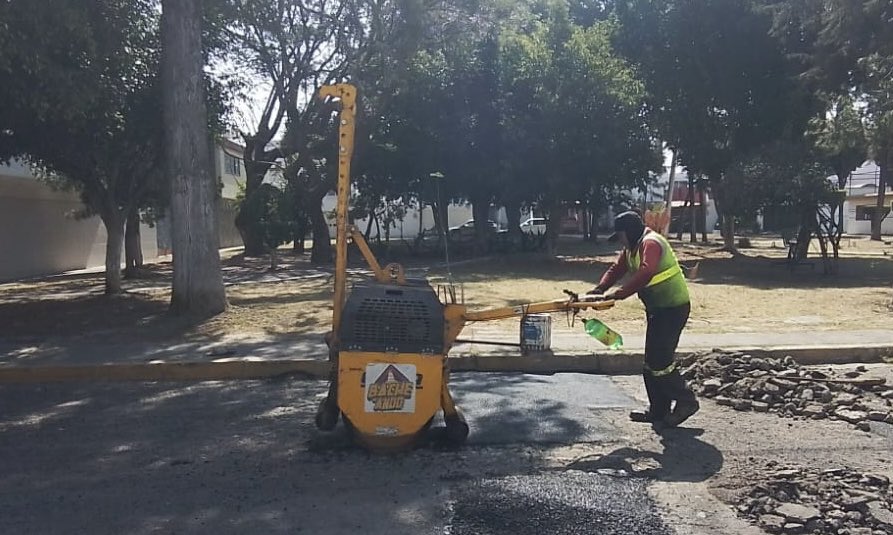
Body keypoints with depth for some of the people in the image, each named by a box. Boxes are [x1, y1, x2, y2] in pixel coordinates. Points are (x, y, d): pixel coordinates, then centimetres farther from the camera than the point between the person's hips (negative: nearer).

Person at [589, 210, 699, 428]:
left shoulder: (651, 243, -20)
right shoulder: (632, 248, 12)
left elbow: (645, 273, -35)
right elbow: (617, 269, 10)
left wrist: (619, 293, -36)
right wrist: (599, 289, -6)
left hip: (673, 308, -10)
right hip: (657, 308, 10)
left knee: (659, 361, -10)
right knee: (651, 362, 12)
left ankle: (686, 401, 5)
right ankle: (658, 411, 19)